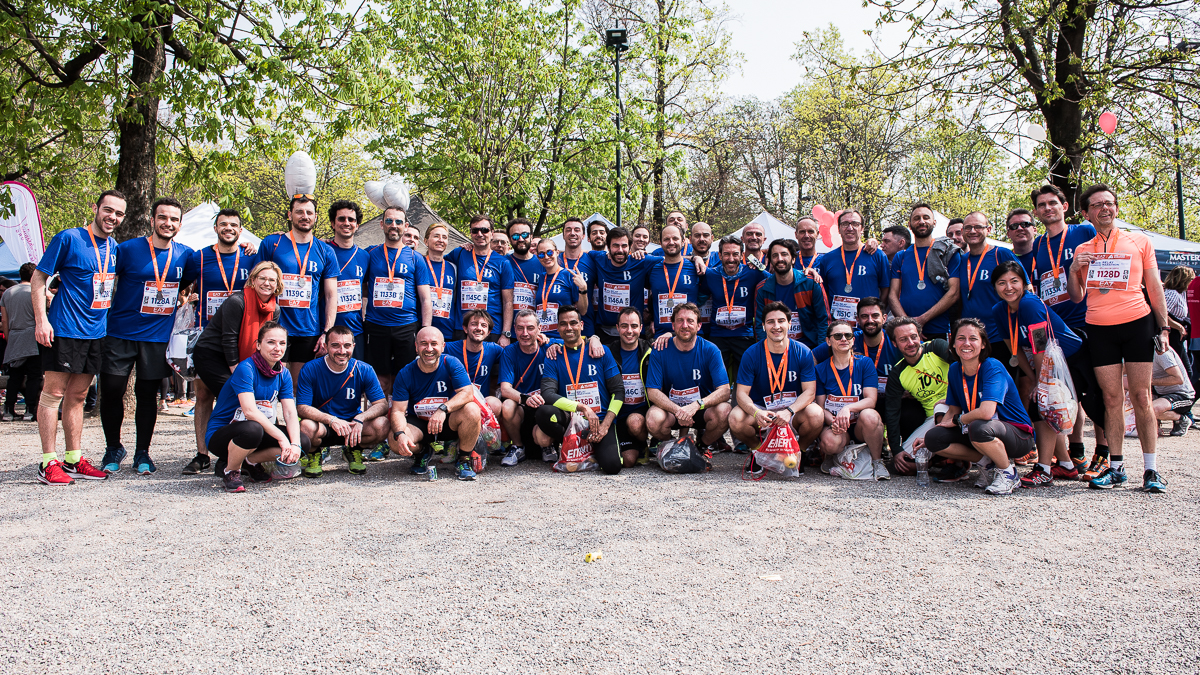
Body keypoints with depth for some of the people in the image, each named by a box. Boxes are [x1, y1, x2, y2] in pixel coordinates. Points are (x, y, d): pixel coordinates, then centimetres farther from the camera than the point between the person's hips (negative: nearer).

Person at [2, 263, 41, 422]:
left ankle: (9, 410, 7)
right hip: (31, 338, -5)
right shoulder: (35, 292, -6)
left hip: (13, 339, 5)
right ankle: (30, 410, -4)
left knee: (14, 376, 10)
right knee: (34, 376, -1)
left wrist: (9, 339, 17)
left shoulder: (7, 293, 10)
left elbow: (4, 321, 11)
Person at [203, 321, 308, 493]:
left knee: (302, 442, -15)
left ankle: (250, 461, 6)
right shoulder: (245, 368, -20)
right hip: (220, 434, -6)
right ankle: (230, 470, -10)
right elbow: (250, 411, -30)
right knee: (252, 429, -40)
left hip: (260, 430, 6)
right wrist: (281, 437, -34)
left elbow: (290, 413, -8)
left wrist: (295, 444, -25)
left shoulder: (283, 374, 0)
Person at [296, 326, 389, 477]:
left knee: (381, 425, -27)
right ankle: (313, 454, 2)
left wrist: (360, 419, -31)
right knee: (307, 427, -37)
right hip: (322, 425, -2)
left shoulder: (364, 370, -7)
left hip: (351, 424, 2)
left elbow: (382, 404, -11)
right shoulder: (310, 369, -11)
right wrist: (331, 420, -35)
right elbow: (302, 408, -17)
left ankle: (353, 452, 6)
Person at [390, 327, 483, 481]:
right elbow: (398, 411, -13)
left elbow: (467, 393, -24)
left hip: (449, 422, -1)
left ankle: (464, 459, -8)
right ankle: (422, 453, 9)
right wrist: (400, 434, -35)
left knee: (471, 410, -33)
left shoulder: (451, 363, -12)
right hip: (419, 424, 1)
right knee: (396, 442, -30)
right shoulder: (405, 374, -9)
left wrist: (443, 409, -42)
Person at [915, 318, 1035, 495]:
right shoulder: (955, 369, 1)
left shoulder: (992, 367, -21)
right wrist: (928, 439, -1)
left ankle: (1007, 472, -10)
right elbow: (953, 411, 10)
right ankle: (987, 462, 2)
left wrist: (957, 420, -15)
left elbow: (986, 412, -34)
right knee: (933, 438, -13)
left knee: (980, 427, -39)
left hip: (1018, 435, -6)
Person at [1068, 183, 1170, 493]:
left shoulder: (1140, 241, 10)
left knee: (1140, 396, -5)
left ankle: (1151, 469, 0)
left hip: (1137, 322, -1)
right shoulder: (1082, 250, 13)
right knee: (1112, 398, 1)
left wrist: (1163, 328, 4)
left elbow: (1155, 287, 10)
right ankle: (1115, 466, 6)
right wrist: (1073, 271, -4)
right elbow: (1077, 298, 14)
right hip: (1099, 328, 2)